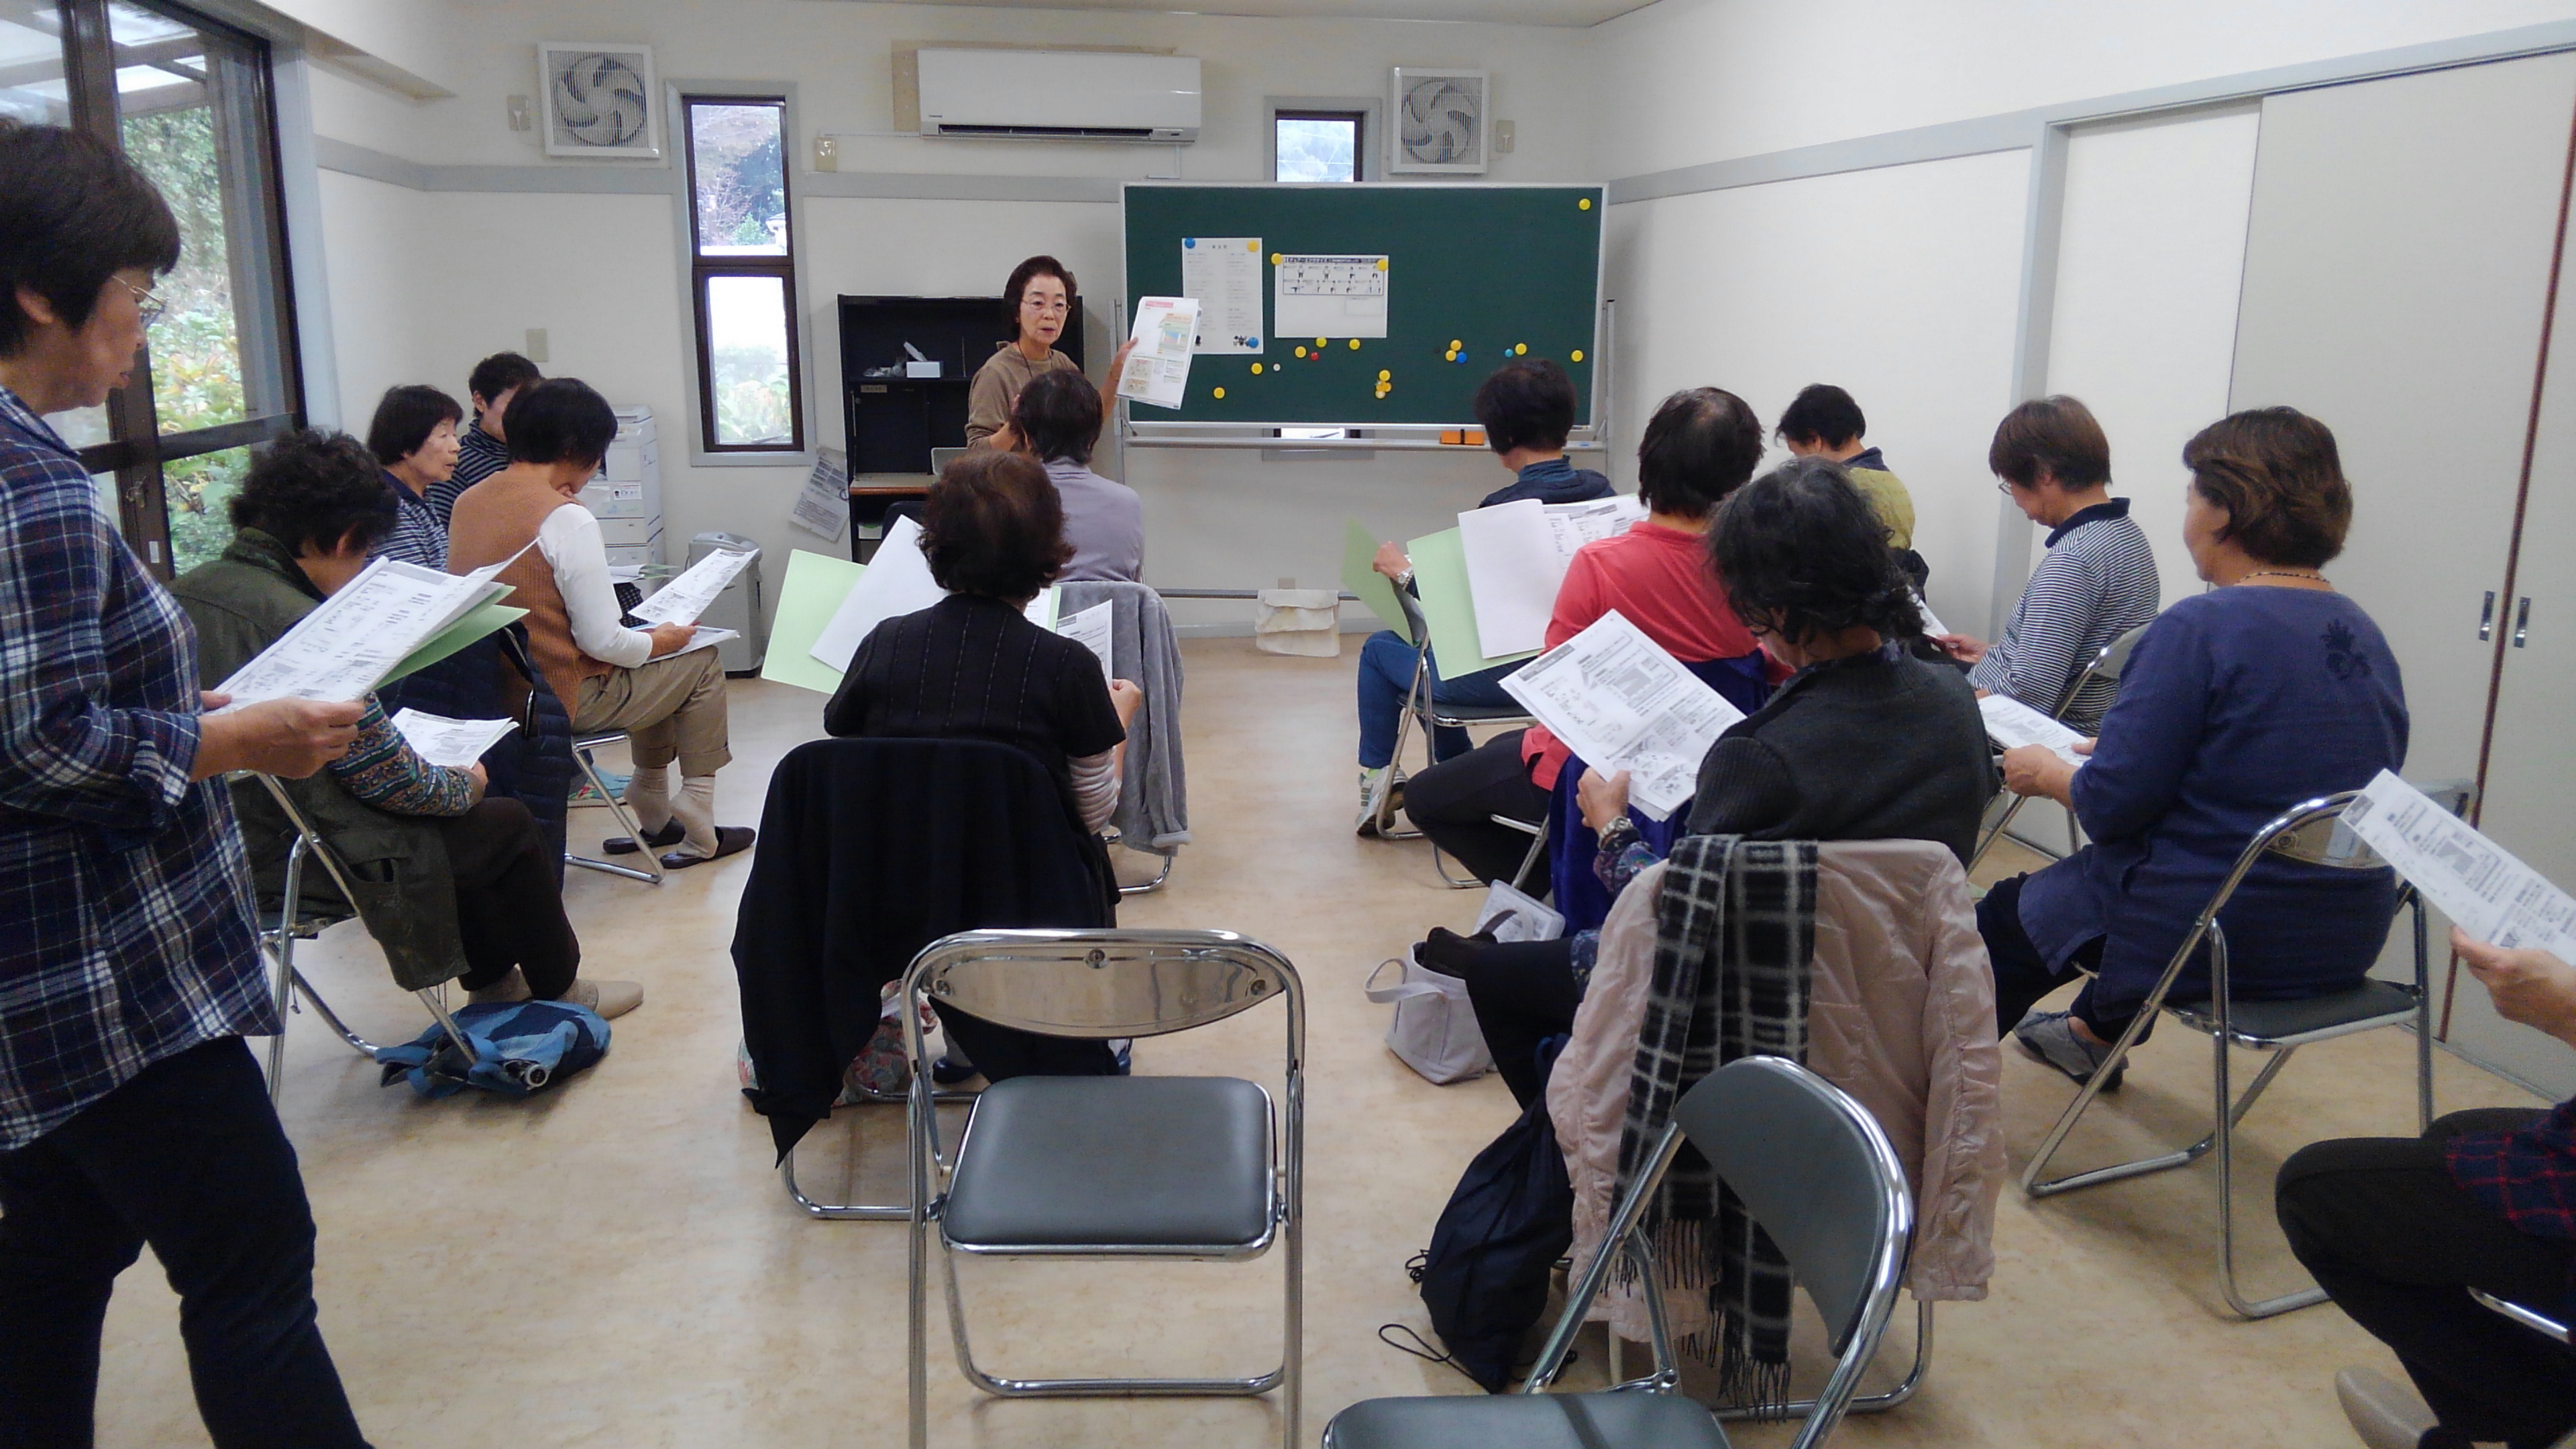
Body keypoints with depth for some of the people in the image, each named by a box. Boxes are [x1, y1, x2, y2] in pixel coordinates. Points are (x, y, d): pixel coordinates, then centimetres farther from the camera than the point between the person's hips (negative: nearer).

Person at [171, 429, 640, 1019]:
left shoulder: (184, 594, 2)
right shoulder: (295, 621, -25)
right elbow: (384, 776, -22)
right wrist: (463, 785, -3)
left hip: (225, 838, 9)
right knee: (509, 826, 8)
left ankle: (492, 976, 38)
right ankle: (557, 990, 26)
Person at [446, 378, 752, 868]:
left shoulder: (468, 501, 3)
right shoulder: (567, 518, -22)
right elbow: (603, 643, -21)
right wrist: (659, 640, -2)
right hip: (562, 697, -8)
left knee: (650, 668, 29)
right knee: (702, 662, 12)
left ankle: (654, 817, 33)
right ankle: (695, 836, 15)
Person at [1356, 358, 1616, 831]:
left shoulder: (1504, 508, -24)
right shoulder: (1600, 491, -3)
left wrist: (1404, 572, -3)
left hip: (1505, 676, -7)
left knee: (1380, 648, 19)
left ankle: (1375, 781, 33)